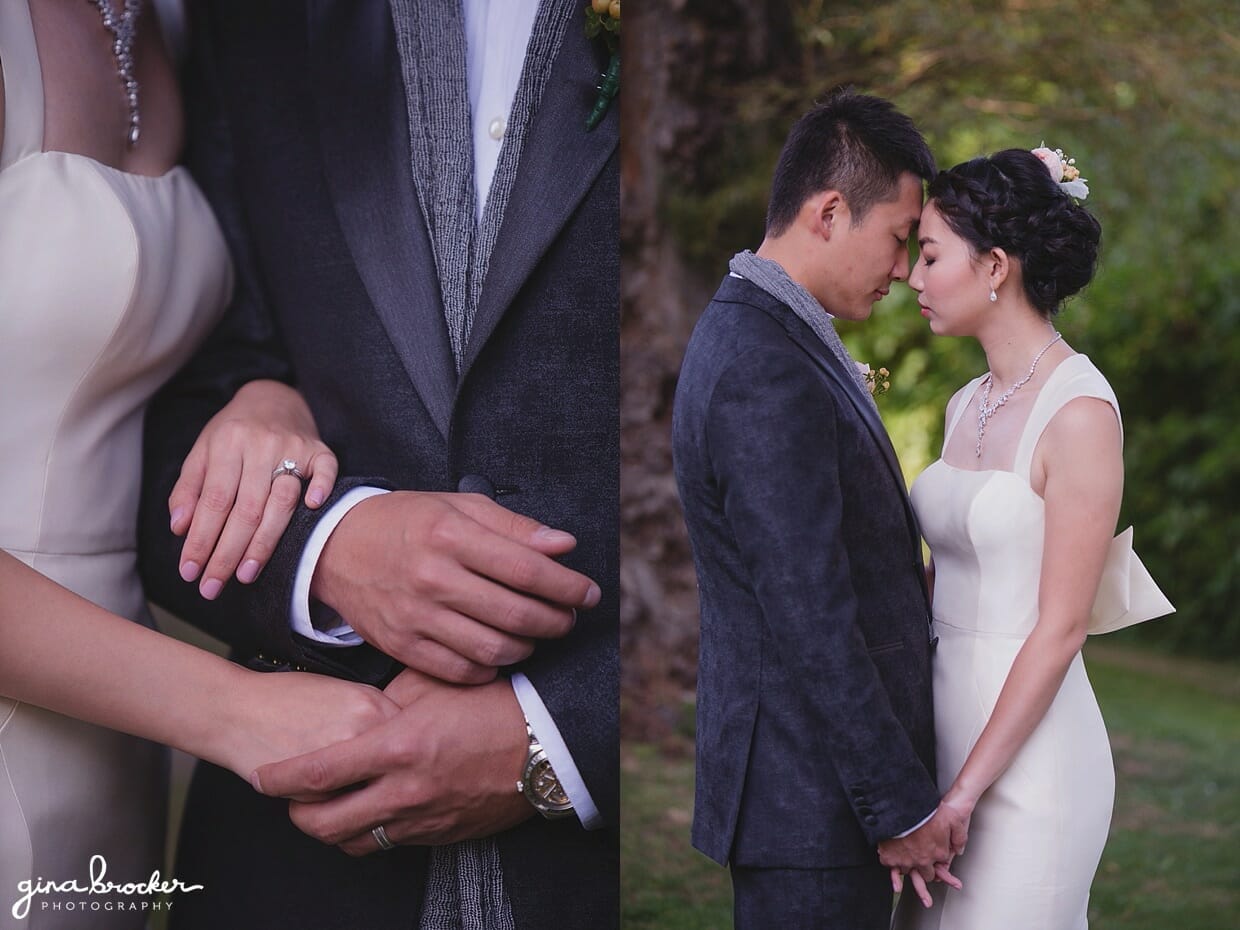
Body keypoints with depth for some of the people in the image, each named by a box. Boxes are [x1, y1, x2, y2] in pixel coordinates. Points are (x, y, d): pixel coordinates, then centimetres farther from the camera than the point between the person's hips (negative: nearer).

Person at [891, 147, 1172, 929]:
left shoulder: (1080, 411, -14)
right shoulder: (968, 405, 9)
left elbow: (1062, 626, -16)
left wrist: (966, 792, -16)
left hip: (1027, 744, -7)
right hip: (944, 720, 7)